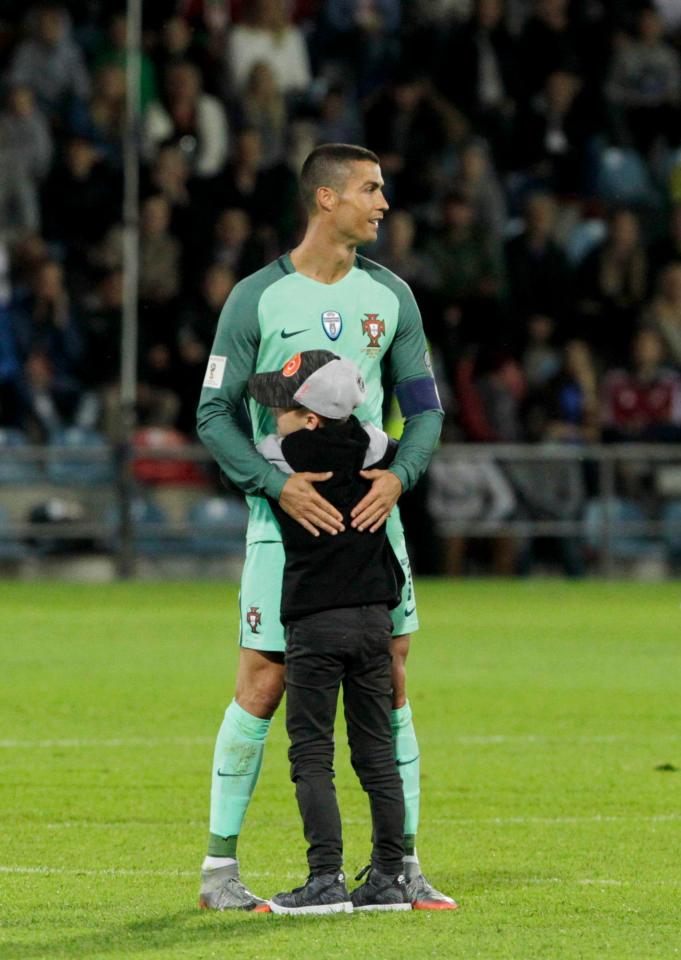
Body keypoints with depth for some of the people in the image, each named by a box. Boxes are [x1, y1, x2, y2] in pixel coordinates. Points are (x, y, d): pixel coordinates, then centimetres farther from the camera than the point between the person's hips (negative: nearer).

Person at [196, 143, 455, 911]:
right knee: (262, 683, -5)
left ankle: (402, 863, 8)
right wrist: (278, 485, -17)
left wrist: (399, 474, -8)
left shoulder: (389, 296, 7)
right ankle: (219, 865, 4)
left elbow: (424, 406, 11)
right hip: (286, 512, -4)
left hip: (370, 509, 4)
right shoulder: (257, 299, -4)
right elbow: (214, 416, -4)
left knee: (389, 677, 2)